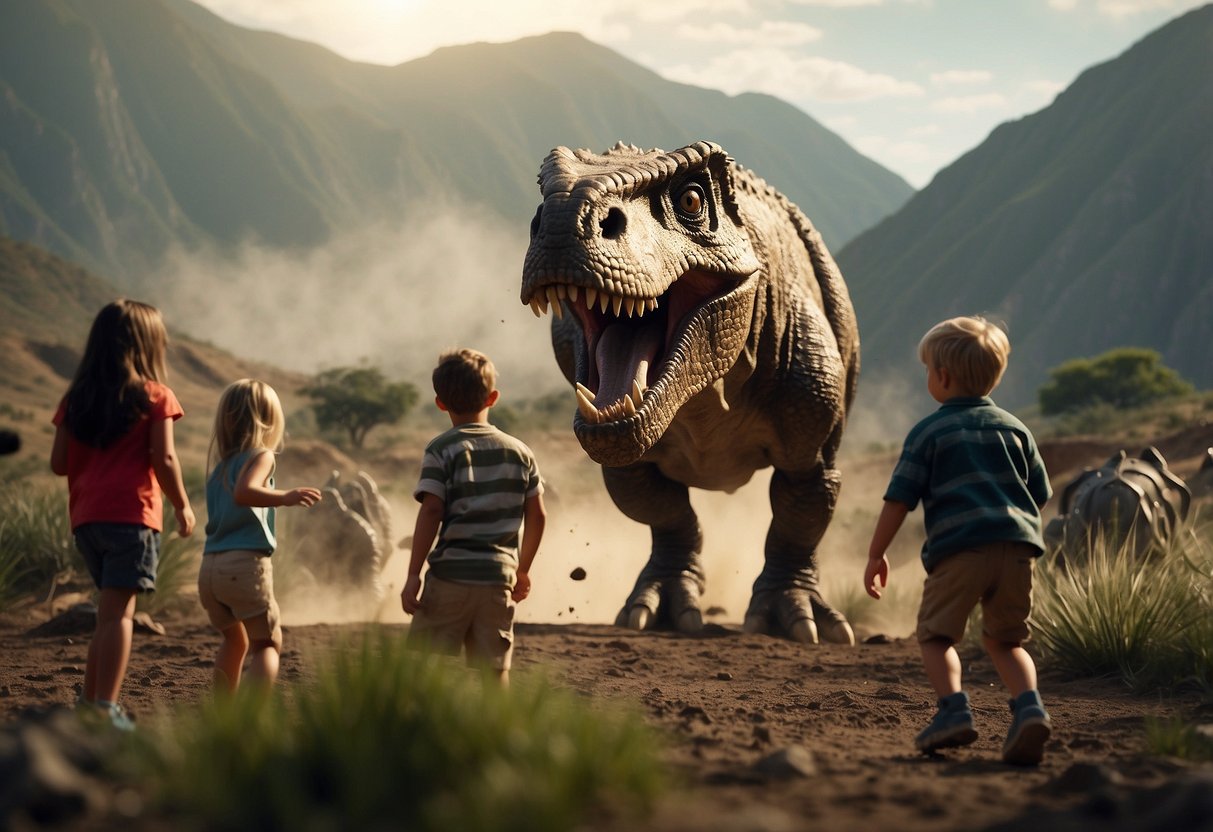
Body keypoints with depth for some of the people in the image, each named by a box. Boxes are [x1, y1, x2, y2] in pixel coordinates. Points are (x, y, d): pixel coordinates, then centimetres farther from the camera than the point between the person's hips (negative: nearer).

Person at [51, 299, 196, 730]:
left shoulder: (76, 399, 10)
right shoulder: (154, 396, -2)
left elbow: (59, 462, 7)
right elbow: (163, 459, -10)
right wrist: (182, 505, 3)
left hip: (85, 517, 6)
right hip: (130, 514, -5)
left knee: (111, 609, 17)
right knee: (118, 610, -8)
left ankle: (90, 701, 17)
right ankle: (105, 708, -14)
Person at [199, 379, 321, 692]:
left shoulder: (219, 467, 20)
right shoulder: (260, 456, -2)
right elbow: (244, 492, -22)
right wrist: (285, 497, -31)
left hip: (209, 567, 7)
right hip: (246, 563, -7)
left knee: (235, 640, 25)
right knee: (267, 643, 0)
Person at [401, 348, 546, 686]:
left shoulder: (441, 450, -4)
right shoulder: (519, 452, 9)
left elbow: (431, 511, -13)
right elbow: (537, 515, 9)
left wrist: (413, 574, -11)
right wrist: (523, 570, 21)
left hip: (451, 573, -3)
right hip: (499, 575, 4)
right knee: (495, 670, 8)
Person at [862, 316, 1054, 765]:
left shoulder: (928, 432, 6)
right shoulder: (1014, 428, 18)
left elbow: (898, 499, 3)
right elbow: (1040, 495, 21)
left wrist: (875, 555, 10)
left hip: (958, 547, -4)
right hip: (1018, 543, 4)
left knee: (936, 633, 10)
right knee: (1004, 640, 15)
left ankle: (953, 707, -12)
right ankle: (1028, 704, -10)